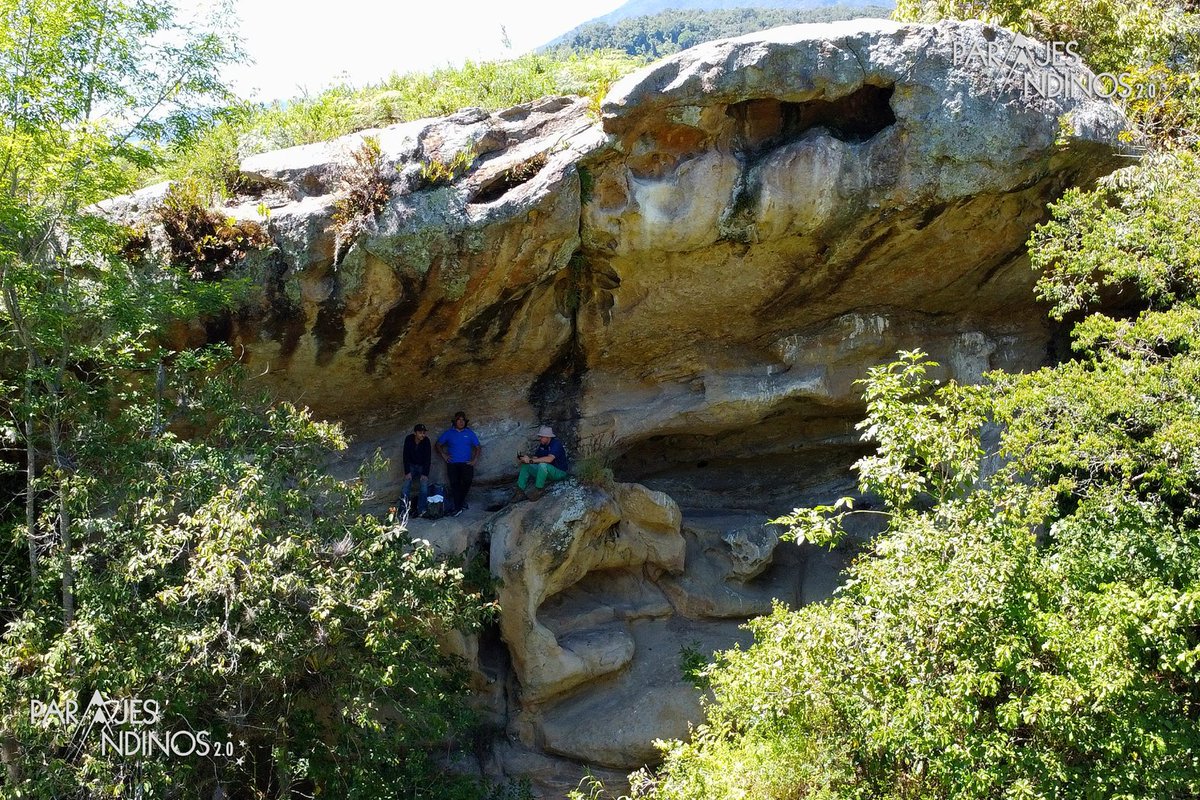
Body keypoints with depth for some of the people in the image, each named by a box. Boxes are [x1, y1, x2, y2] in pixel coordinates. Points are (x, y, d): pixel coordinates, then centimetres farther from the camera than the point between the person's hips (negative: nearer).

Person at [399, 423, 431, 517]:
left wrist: (425, 474, -18)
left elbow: (428, 458, -14)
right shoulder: (408, 439, -17)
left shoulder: (426, 441, -18)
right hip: (411, 465, 0)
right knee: (406, 487, -12)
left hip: (422, 466, 0)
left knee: (424, 489, -13)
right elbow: (406, 456, -13)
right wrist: (407, 472, -17)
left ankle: (421, 511, -9)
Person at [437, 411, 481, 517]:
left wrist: (475, 459, -1)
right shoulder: (449, 433, 7)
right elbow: (438, 444, 14)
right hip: (452, 464, 0)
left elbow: (478, 447, 10)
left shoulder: (469, 433, 8)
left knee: (467, 481, -12)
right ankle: (458, 507, 2)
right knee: (455, 484, -2)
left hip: (466, 463, 0)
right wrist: (443, 454, 1)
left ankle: (461, 499, 15)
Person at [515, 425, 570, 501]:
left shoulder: (556, 444, -22)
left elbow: (549, 459, -37)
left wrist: (531, 460, -36)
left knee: (542, 465, -37)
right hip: (546, 471, 9)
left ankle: (539, 490, -24)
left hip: (560, 472, -9)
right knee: (525, 466, 1)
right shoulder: (542, 445, 5)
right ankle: (520, 490, -5)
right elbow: (535, 457, 6)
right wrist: (524, 459, -15)